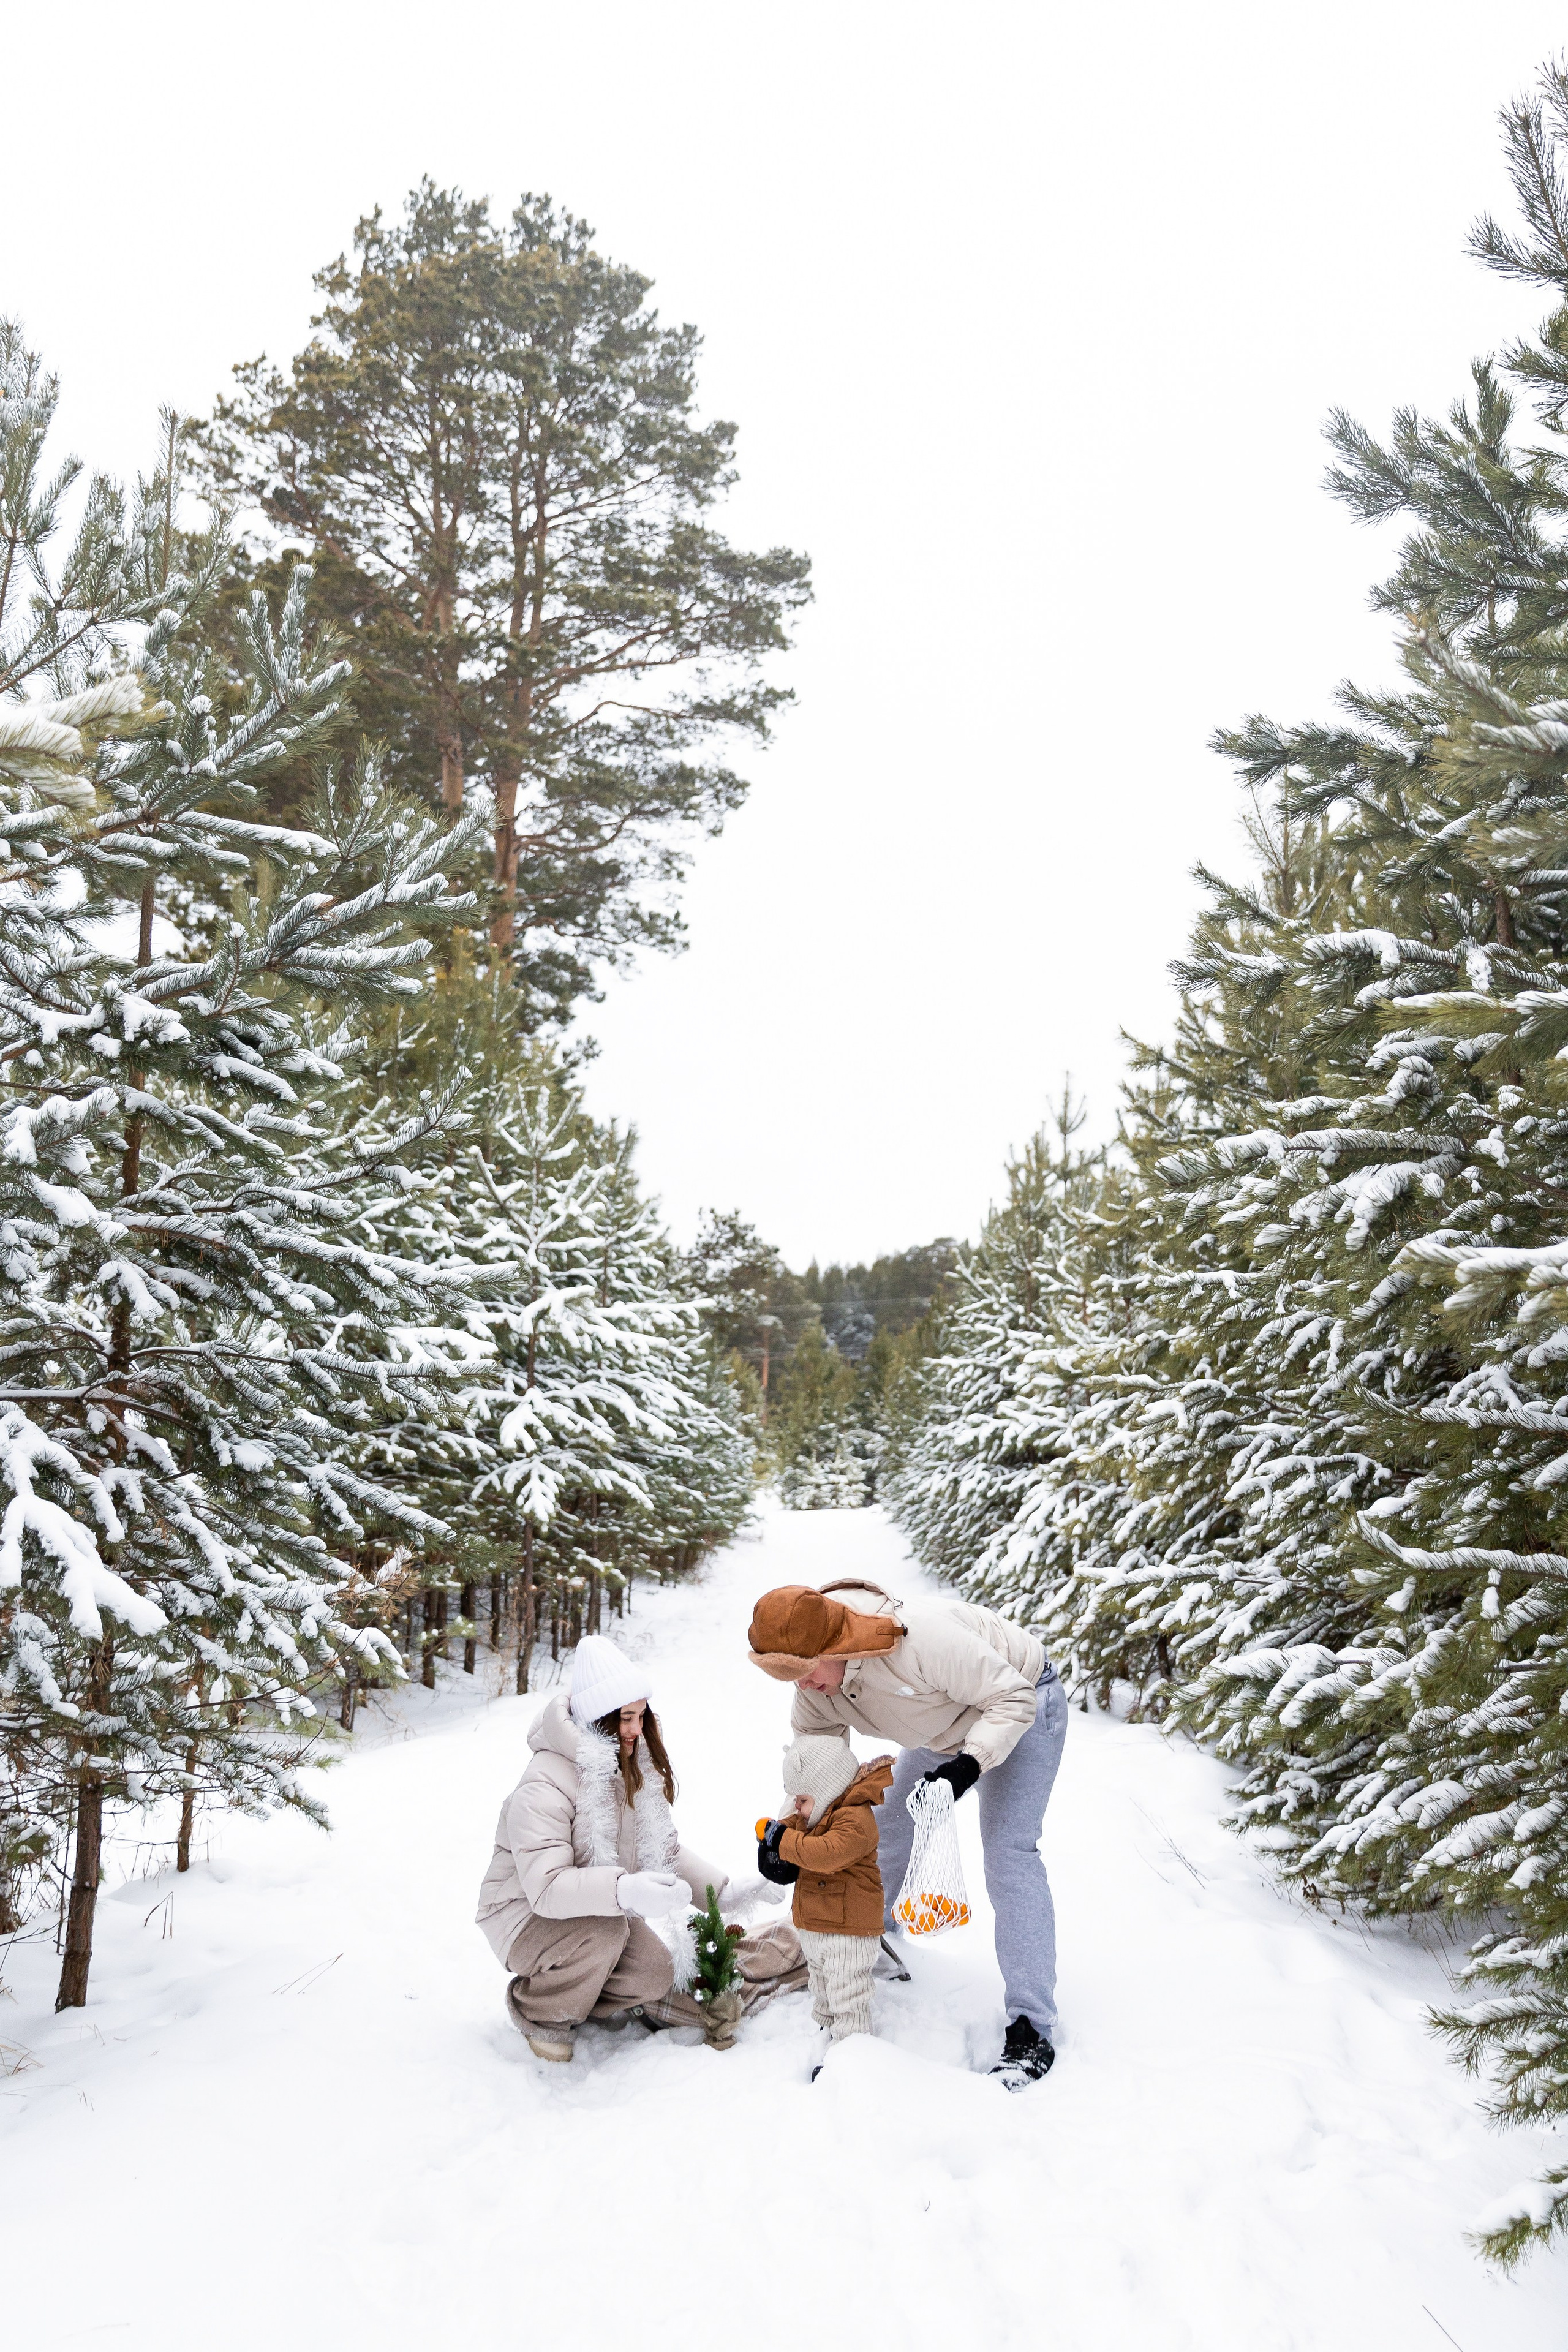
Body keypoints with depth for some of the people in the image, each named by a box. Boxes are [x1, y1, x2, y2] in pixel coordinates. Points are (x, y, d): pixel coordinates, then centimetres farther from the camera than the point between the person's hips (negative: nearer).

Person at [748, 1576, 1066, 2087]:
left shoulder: (921, 1638, -43)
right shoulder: (814, 1680, -20)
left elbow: (1013, 1699, -35)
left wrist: (968, 1765, -46)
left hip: (1022, 1706, -7)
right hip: (945, 1729, 7)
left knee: (1008, 1853, -16)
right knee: (889, 1828, 11)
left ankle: (1032, 2029, -12)